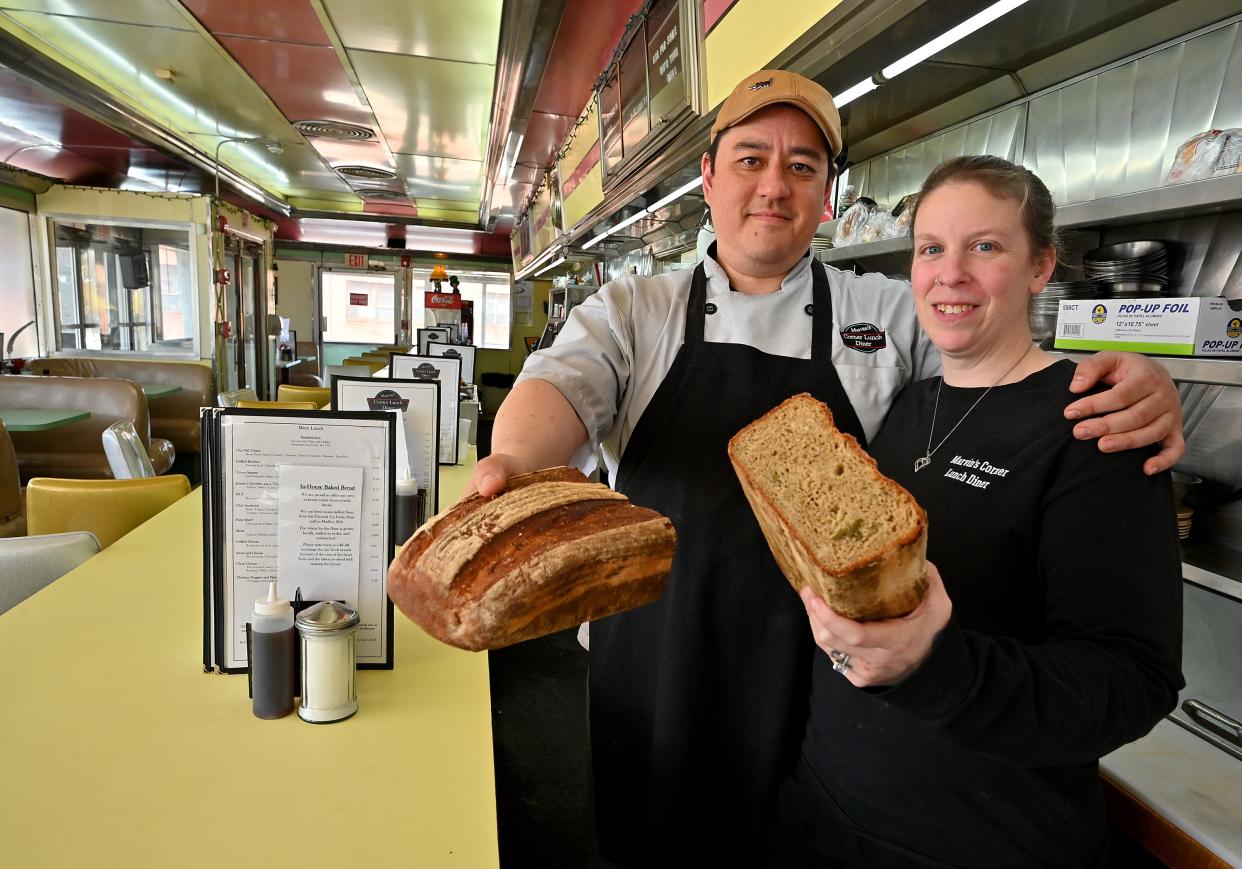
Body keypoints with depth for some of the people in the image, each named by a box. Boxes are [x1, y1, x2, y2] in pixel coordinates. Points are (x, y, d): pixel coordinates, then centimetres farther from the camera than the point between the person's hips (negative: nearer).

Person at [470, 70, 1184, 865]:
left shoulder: (894, 316, 3)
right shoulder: (631, 312, 1)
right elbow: (563, 385, -15)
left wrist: (1140, 384, -19)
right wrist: (514, 462, -38)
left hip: (824, 683, 1)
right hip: (656, 673, 0)